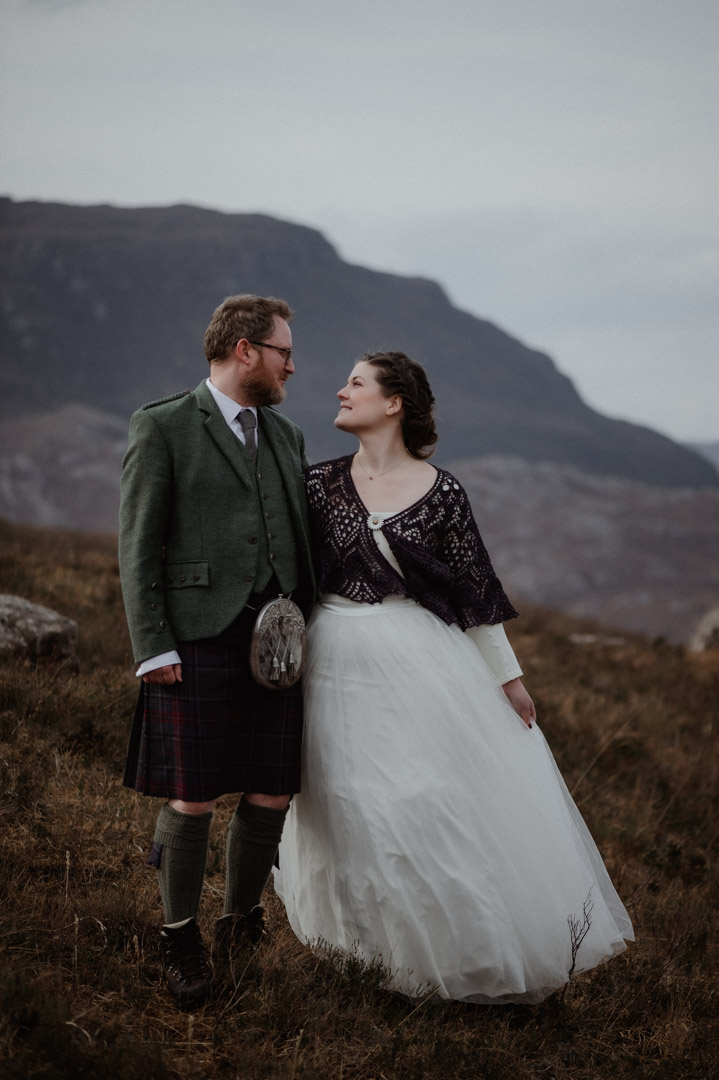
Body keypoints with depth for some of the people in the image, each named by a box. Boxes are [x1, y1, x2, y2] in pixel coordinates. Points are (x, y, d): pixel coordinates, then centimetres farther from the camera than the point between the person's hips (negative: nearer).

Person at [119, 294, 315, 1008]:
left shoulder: (285, 435, 18)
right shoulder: (162, 427, -1)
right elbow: (138, 547, -5)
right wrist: (153, 648, -11)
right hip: (198, 646, -5)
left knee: (271, 799, 6)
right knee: (191, 803, -1)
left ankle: (241, 926, 26)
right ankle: (181, 938, 19)